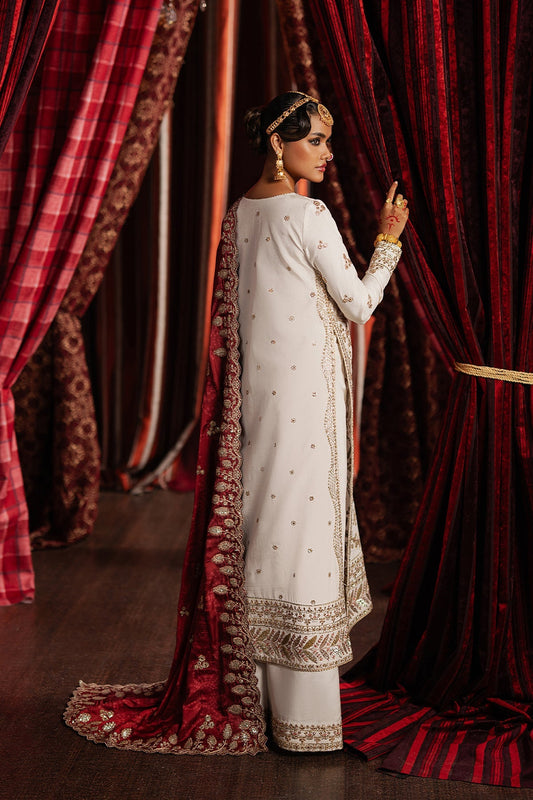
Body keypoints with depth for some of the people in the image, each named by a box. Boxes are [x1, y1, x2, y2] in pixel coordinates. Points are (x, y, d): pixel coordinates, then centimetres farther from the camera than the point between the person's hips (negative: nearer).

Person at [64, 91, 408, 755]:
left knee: (259, 527, 13)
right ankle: (301, 710, 4)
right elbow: (358, 305, -7)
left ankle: (246, 688, 22)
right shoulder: (307, 214, -13)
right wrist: (388, 240, 4)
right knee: (300, 525, -4)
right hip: (304, 394, -8)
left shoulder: (238, 214, 11)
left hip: (253, 394, 8)